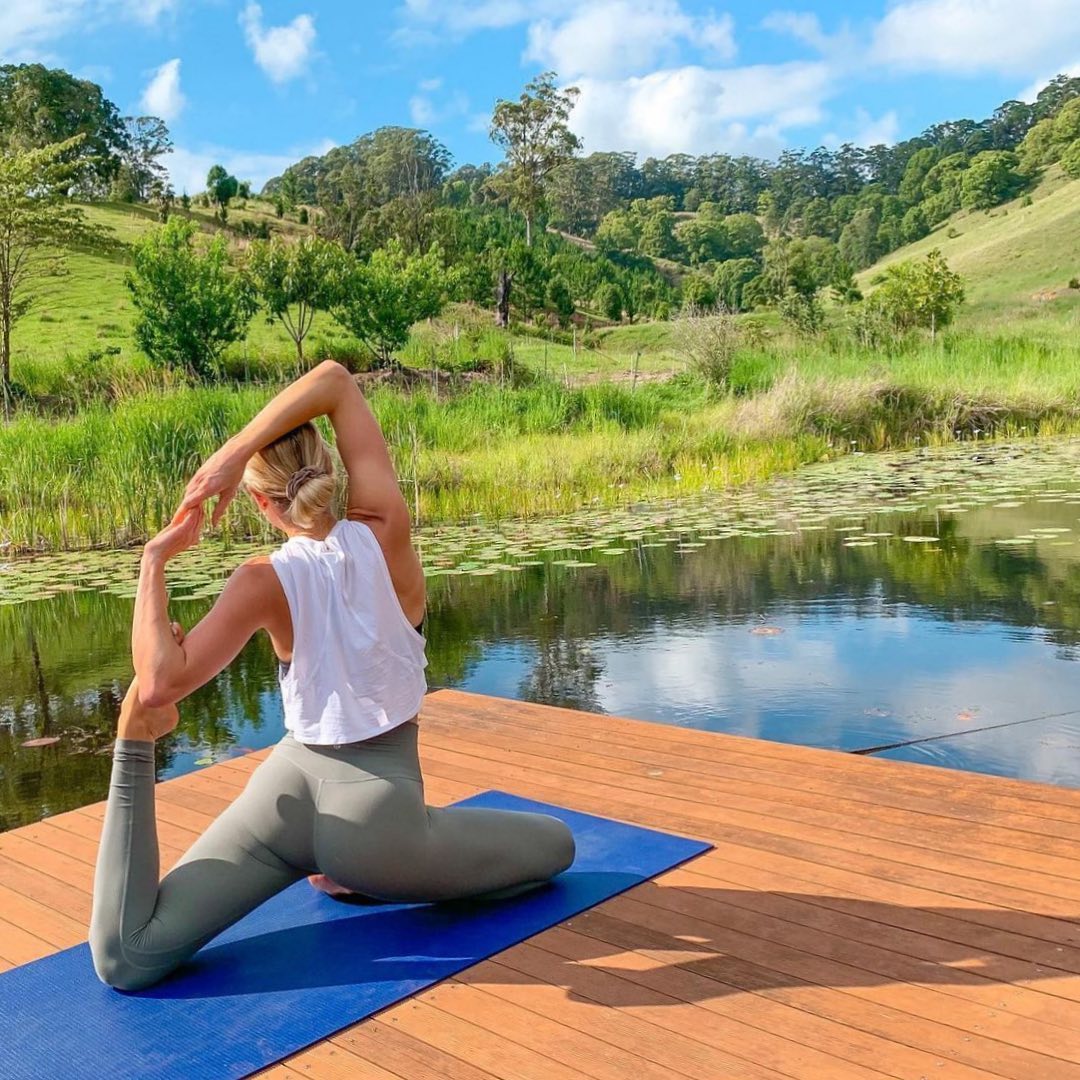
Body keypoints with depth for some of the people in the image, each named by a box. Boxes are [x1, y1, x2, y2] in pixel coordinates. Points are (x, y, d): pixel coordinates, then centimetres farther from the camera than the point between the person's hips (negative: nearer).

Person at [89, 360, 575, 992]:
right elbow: (335, 381, -6)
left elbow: (162, 683, -24)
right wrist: (233, 451, -16)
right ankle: (367, 882, 14)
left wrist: (154, 563, -14)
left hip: (290, 787, 2)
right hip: (375, 807, -1)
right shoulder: (385, 532, -11)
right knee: (558, 844, 23)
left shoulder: (265, 582, -12)